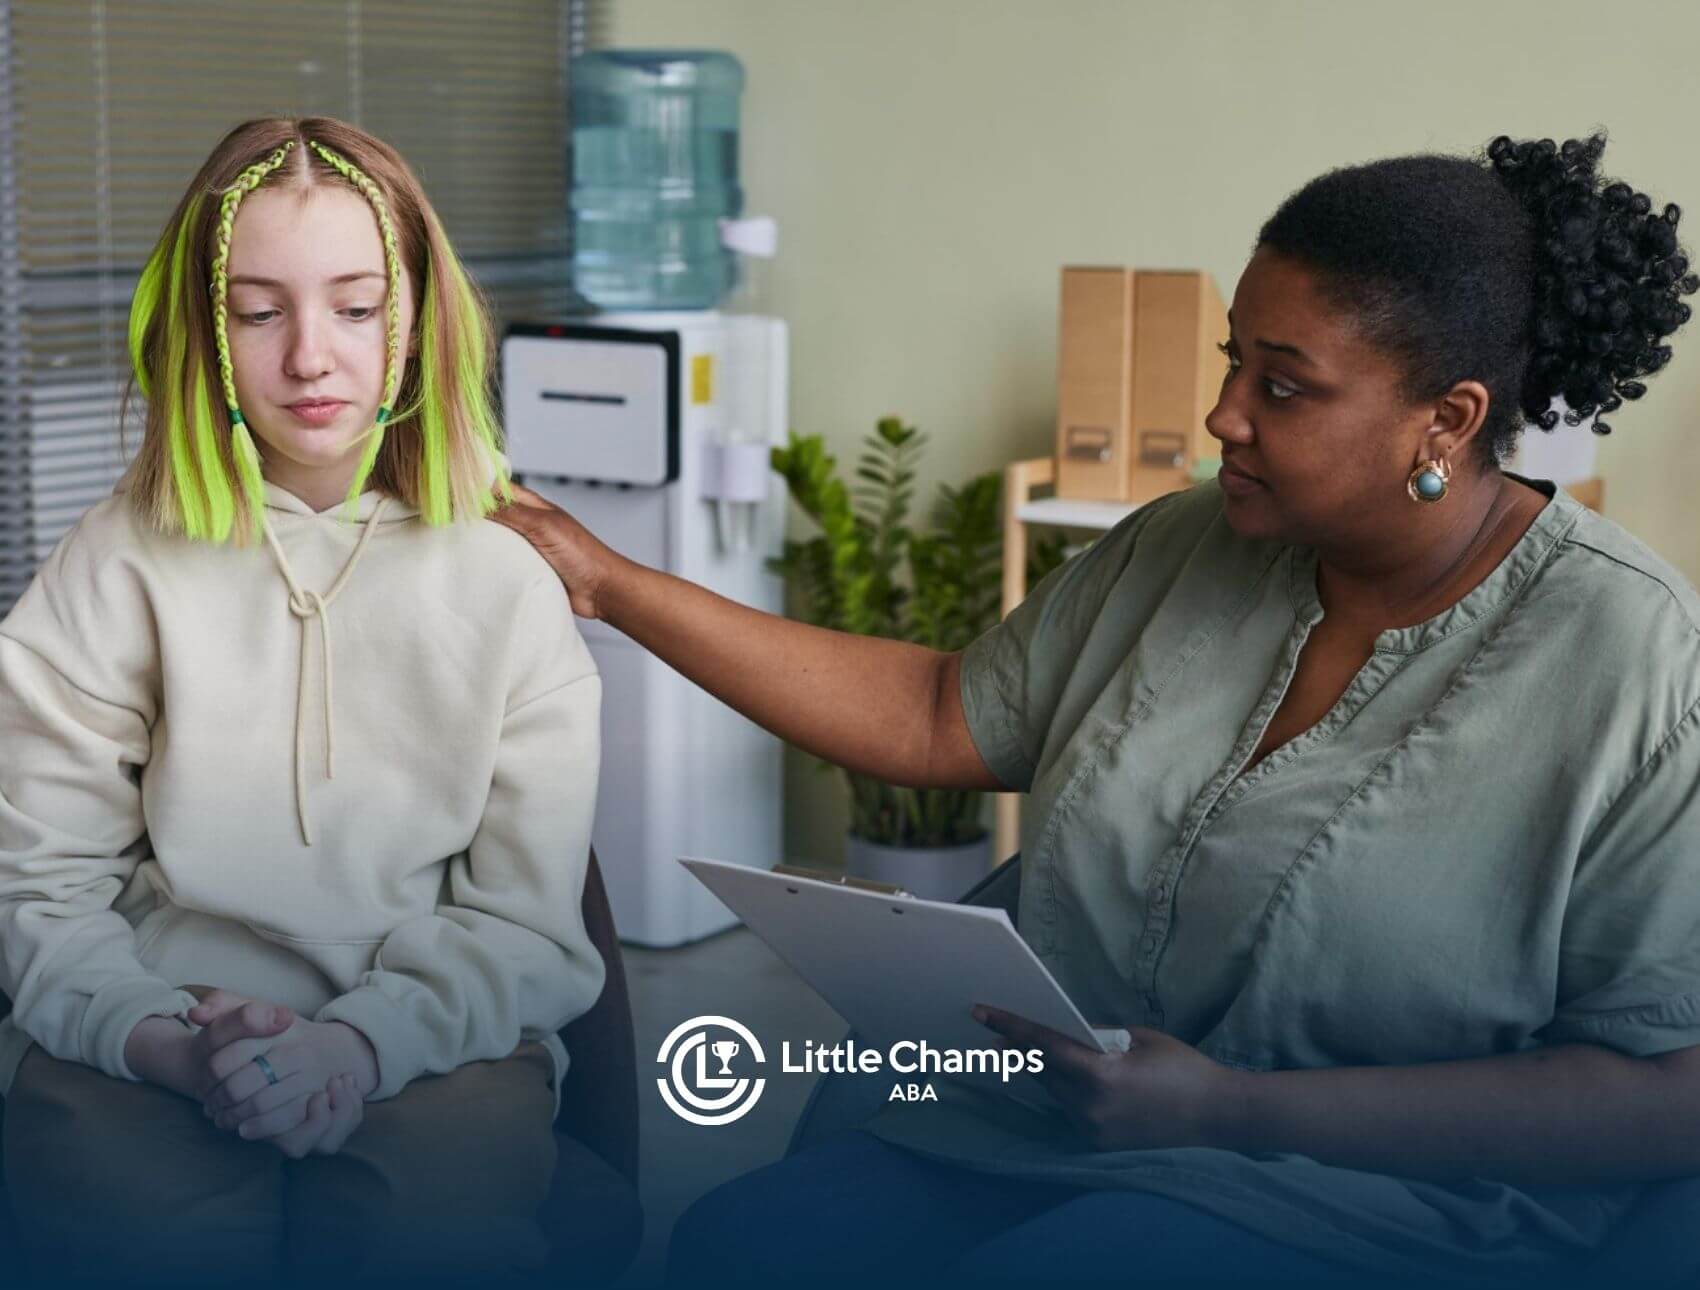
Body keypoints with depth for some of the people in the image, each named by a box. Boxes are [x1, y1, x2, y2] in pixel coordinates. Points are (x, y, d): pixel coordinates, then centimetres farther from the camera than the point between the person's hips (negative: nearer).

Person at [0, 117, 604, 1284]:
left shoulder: (505, 584, 6)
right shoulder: (121, 566, 5)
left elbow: (525, 922, 2)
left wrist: (366, 1042, -17)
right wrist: (166, 1042, -16)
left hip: (425, 1041, 1)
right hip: (145, 1040, 0)